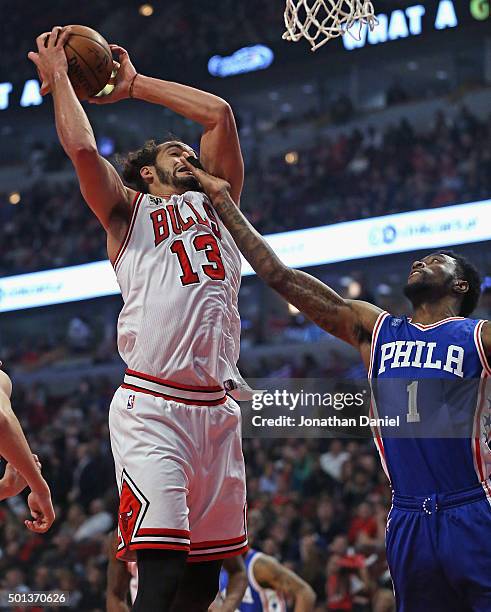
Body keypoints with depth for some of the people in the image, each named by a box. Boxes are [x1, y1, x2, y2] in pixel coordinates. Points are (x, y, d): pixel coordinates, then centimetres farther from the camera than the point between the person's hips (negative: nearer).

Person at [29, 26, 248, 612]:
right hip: (151, 406, -5)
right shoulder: (129, 211, 12)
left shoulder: (212, 204, 25)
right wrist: (57, 74, 9)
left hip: (216, 408, 5)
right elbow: (81, 148, -4)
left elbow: (218, 113, 20)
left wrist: (133, 84, 25)